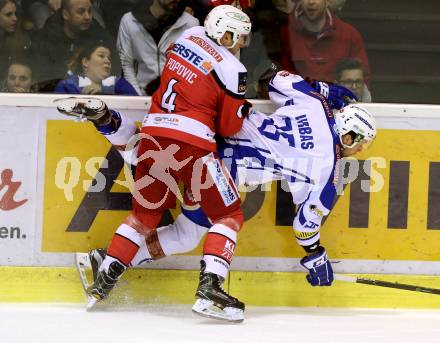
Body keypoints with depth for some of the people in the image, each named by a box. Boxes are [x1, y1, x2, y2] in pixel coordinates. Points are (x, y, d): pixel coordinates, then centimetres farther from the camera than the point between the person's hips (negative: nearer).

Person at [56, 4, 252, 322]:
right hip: (191, 142, -6)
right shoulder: (232, 69, -5)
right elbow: (230, 126, 1)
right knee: (229, 215, 4)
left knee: (145, 213, 22)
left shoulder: (189, 36, 12)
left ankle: (104, 280, 19)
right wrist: (242, 106, 18)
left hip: (154, 133, 6)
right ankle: (209, 289, -12)